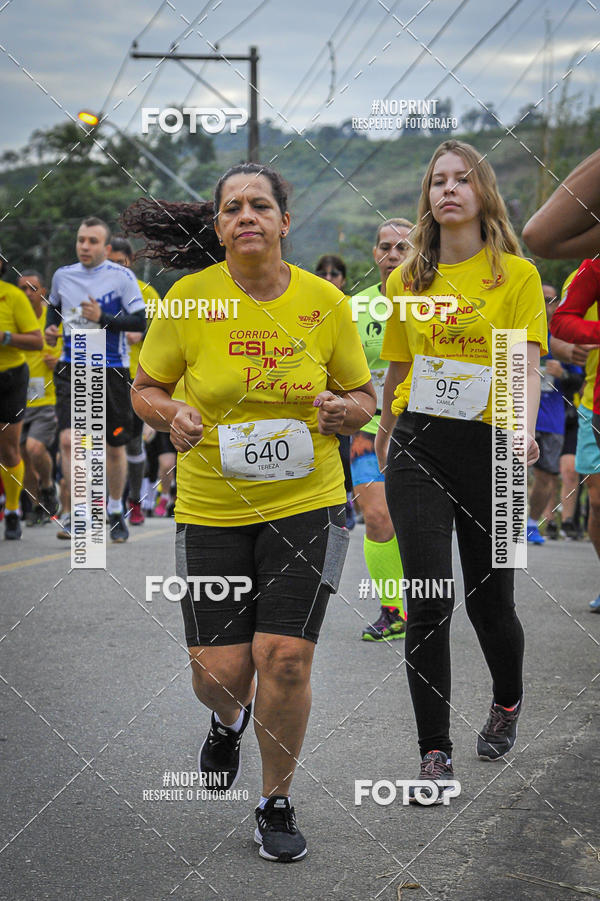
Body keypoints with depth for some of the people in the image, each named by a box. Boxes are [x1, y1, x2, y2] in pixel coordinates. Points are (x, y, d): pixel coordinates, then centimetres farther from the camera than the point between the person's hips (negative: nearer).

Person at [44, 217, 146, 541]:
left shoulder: (122, 277, -5)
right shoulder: (62, 275, 7)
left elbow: (140, 322, -10)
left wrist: (102, 318, -21)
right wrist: (51, 329, 7)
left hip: (111, 369, -2)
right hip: (72, 368, 2)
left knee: (115, 447, 9)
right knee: (68, 439, -16)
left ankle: (115, 512, 30)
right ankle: (71, 515, -8)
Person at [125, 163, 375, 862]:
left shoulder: (325, 301, -2)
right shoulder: (189, 297, -5)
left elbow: (364, 396, 9)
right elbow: (145, 388, 5)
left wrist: (344, 407, -13)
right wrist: (171, 414, -16)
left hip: (306, 501, 0)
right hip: (211, 507, 0)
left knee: (285, 659, -9)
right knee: (217, 670, -1)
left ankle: (276, 802, 15)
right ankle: (228, 721, 40)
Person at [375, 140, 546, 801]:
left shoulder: (518, 275, 0)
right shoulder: (408, 280, 9)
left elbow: (527, 363, -10)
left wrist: (525, 427, -27)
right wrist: (383, 435, 26)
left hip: (488, 449, -1)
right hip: (418, 447, 2)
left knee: (488, 598, 7)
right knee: (428, 602, -6)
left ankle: (508, 702, 39)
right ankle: (434, 753, 4)